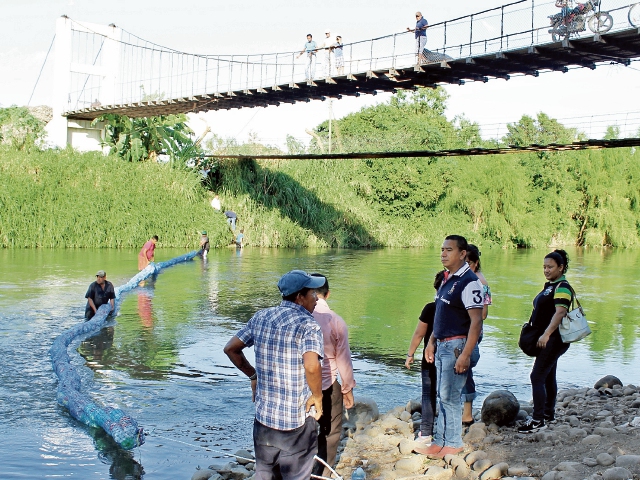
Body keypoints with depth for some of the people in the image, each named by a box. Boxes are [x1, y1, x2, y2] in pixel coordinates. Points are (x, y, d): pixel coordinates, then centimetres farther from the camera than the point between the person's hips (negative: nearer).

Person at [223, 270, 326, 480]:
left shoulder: (260, 318, 2)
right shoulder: (307, 325, -18)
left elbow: (231, 348, 8)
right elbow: (312, 366, -33)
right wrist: (317, 397, -16)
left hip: (263, 416, 6)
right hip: (296, 423, -5)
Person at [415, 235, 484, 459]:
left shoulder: (469, 282, -16)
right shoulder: (447, 279, 13)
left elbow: (476, 321, -21)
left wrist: (465, 355, -24)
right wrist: (431, 342, 19)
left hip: (456, 345, -9)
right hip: (442, 345, 9)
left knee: (449, 397, -2)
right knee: (443, 396, 13)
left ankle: (453, 444, 11)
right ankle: (440, 442, 20)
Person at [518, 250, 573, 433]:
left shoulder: (562, 287, -14)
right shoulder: (549, 285, 16)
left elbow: (560, 312, -26)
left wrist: (546, 334, -34)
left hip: (554, 340, -10)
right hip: (548, 340, 10)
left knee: (537, 377, -13)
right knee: (548, 376, 17)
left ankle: (538, 420, -12)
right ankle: (549, 413, 27)